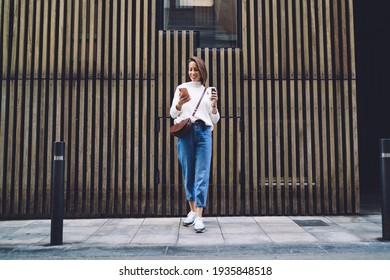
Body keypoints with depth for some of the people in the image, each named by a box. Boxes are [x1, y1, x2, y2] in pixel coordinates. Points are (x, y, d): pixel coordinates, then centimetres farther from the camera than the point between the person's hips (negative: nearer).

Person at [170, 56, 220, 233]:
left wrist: (214, 104, -5)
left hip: (204, 132, 0)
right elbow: (172, 114, 7)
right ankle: (192, 210, 20)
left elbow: (215, 120, 14)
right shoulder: (182, 88, 13)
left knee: (202, 174, -7)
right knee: (188, 172, 4)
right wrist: (180, 103, -13)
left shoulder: (209, 90, 15)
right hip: (185, 131, 0)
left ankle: (199, 217, -8)